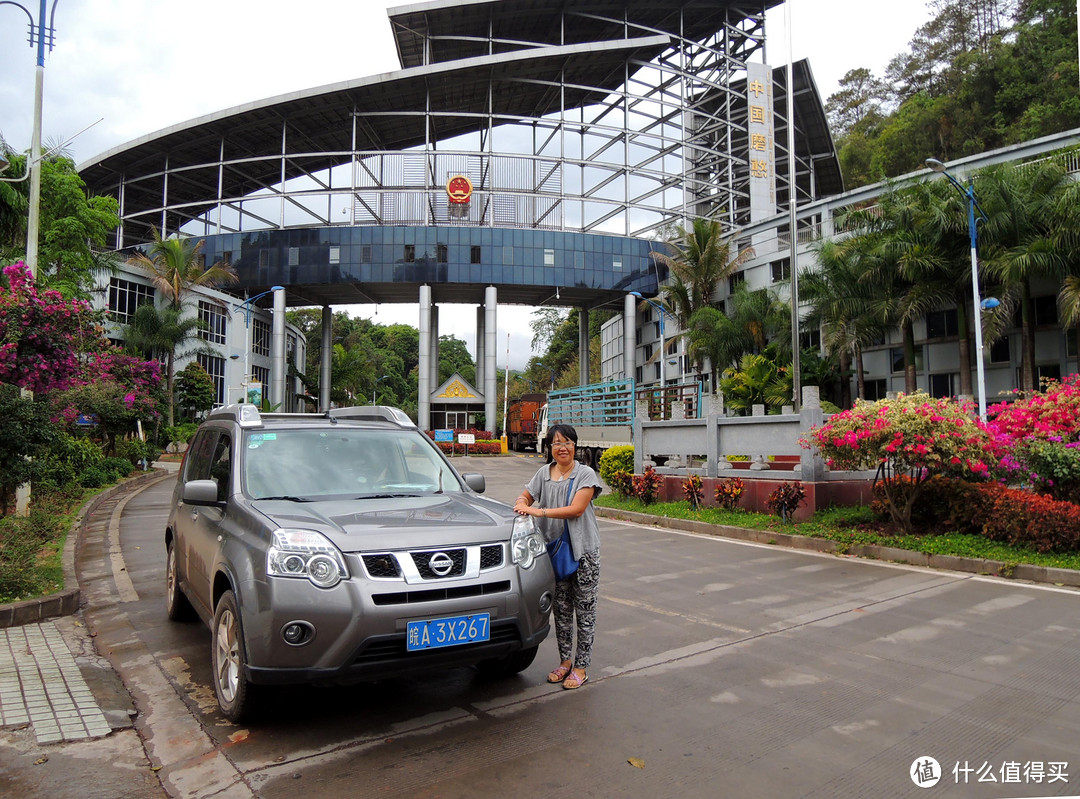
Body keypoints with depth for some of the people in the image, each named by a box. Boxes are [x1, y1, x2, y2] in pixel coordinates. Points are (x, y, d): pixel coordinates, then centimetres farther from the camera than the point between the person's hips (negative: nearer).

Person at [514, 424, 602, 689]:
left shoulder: (585, 474, -7)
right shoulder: (544, 473, 7)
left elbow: (576, 509, -17)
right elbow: (525, 497, 15)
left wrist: (538, 511, -22)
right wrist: (522, 505, -11)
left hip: (584, 550, -4)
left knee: (584, 609, 2)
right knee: (561, 608, 13)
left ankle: (581, 666, 12)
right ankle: (565, 660, 27)